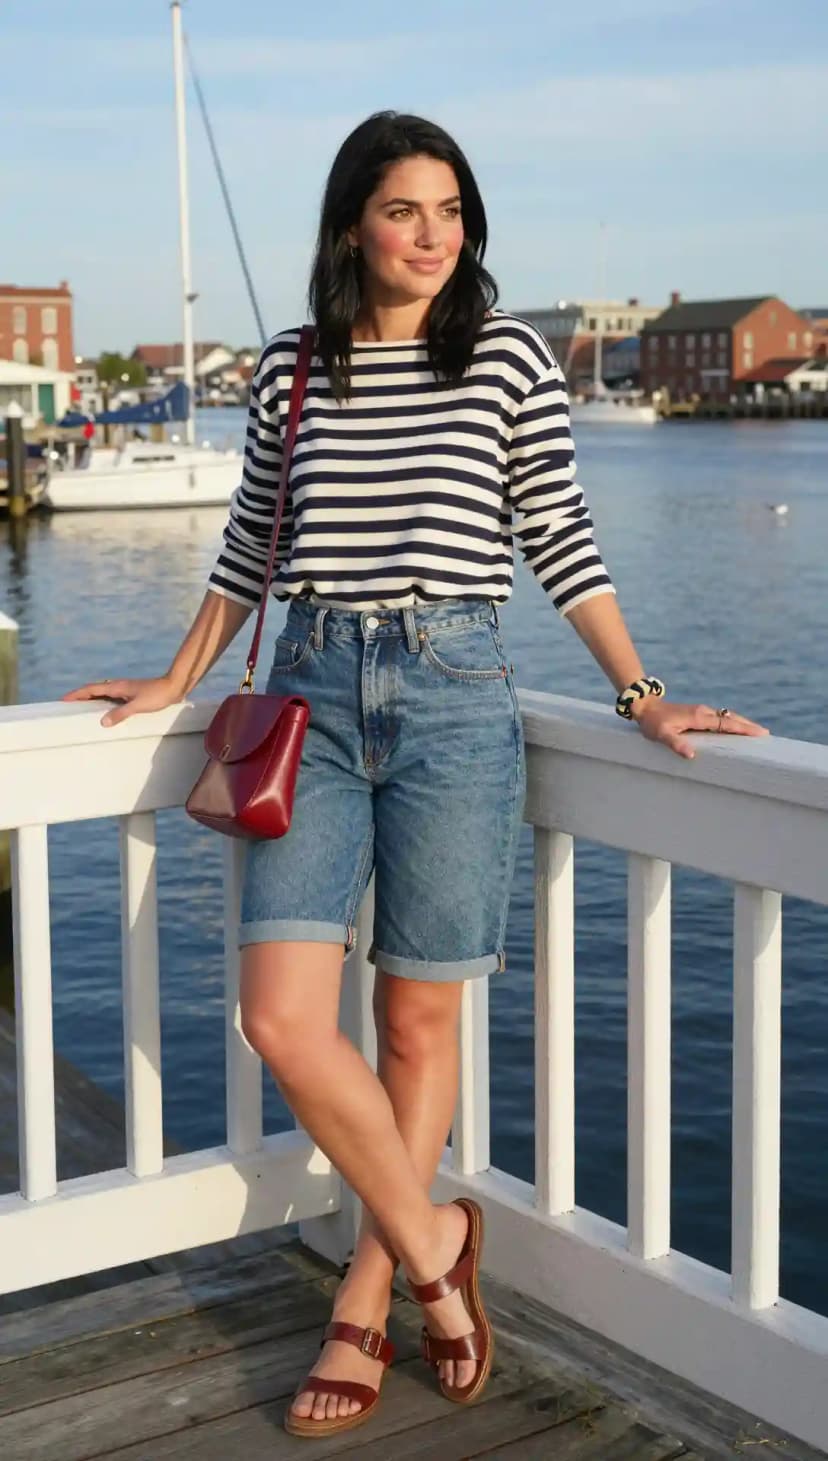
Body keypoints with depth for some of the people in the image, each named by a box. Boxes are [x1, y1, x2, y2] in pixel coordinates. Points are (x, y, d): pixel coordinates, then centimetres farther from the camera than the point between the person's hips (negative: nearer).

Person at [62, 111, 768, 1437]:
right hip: (314, 693, 2)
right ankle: (432, 1243, 14)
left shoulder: (510, 358, 1)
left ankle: (366, 1305, 22)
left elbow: (562, 542, 2)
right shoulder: (288, 372, 8)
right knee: (282, 1017, -8)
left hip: (454, 695, -2)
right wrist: (178, 682, 23)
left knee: (420, 1021, 5)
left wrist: (643, 696, -4)